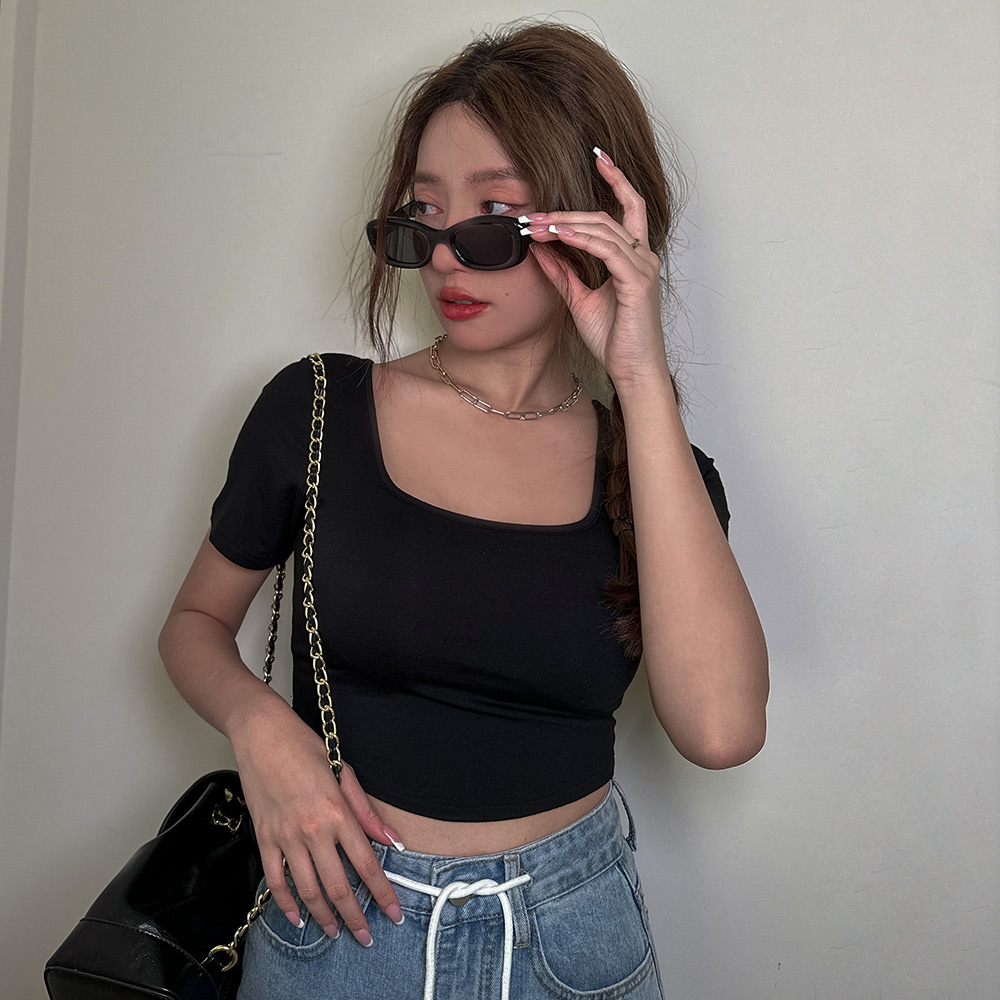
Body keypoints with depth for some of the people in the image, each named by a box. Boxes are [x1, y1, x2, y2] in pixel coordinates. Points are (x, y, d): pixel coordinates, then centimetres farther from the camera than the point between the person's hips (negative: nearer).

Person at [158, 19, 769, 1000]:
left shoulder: (651, 466, -6)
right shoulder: (316, 409, -7)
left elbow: (719, 727, -23)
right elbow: (194, 623, 7)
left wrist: (643, 380, -23)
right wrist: (258, 724, -16)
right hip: (340, 910, 0)